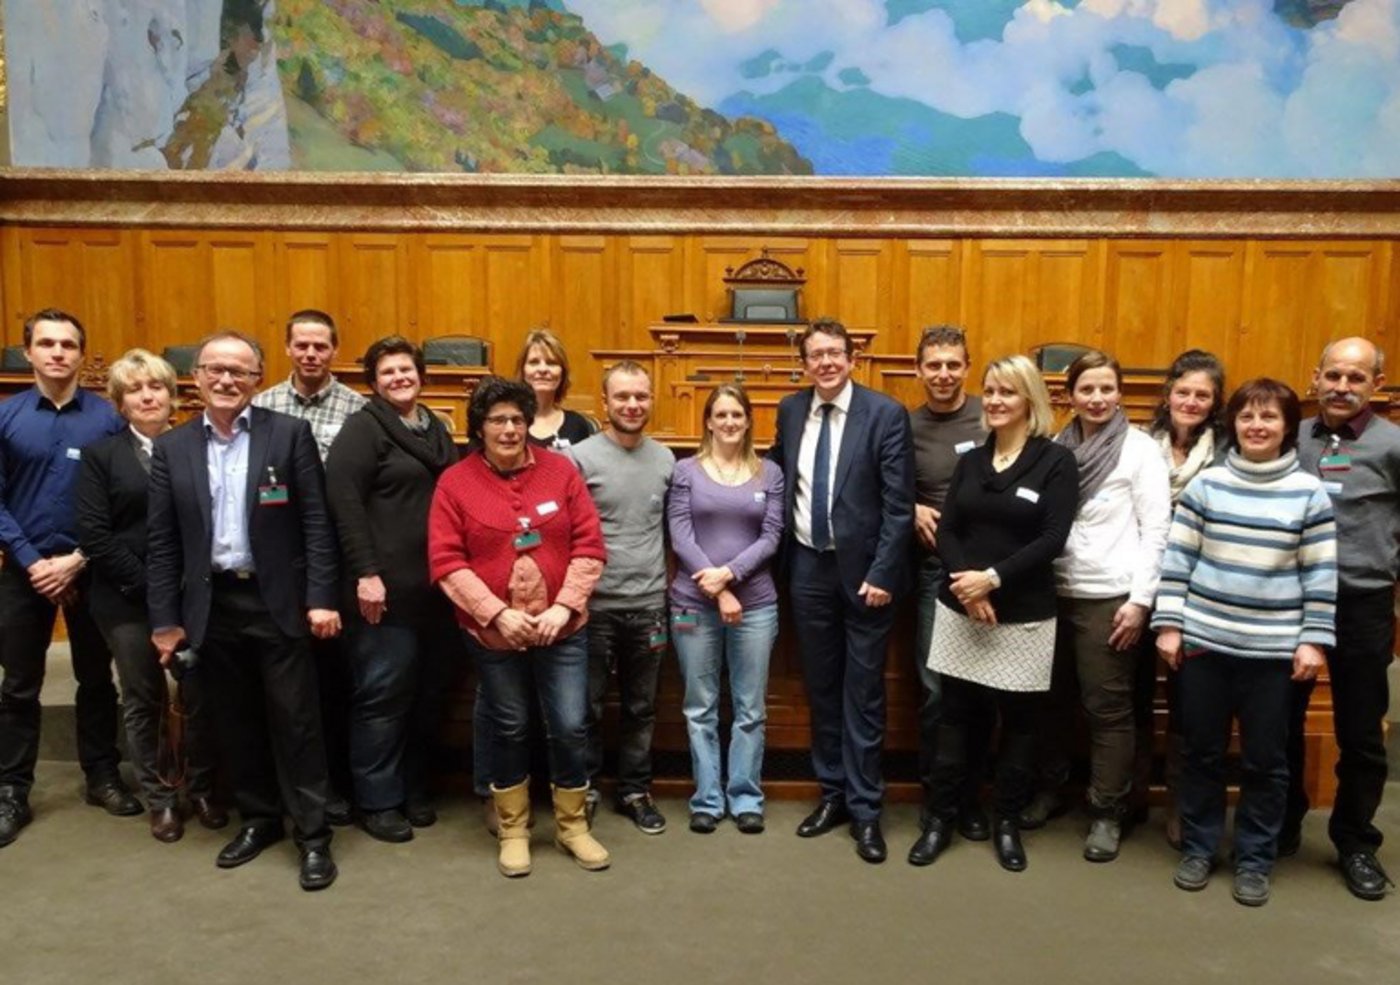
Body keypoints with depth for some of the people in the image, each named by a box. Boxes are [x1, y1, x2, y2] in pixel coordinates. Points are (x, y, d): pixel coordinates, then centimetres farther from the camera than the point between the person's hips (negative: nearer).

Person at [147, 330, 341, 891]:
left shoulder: (290, 434, -3)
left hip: (278, 601, -3)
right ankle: (258, 818, 30)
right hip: (213, 604, 3)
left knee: (295, 720, 1)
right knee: (236, 722, 13)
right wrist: (164, 618, 2)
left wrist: (321, 599, -12)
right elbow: (161, 541, 6)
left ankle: (313, 835, 12)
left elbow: (316, 523, -6)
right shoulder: (172, 447, 6)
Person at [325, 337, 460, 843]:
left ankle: (413, 788, 26)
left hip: (436, 586, 7)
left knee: (428, 692, 12)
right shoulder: (363, 428, -6)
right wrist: (365, 573, -20)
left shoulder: (437, 430, 17)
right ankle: (377, 801, 13)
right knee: (383, 694, 0)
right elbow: (344, 503, -15)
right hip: (387, 588, -7)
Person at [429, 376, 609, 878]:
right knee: (509, 729, 12)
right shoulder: (455, 482, -4)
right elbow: (446, 562, -9)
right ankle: (513, 830, 30)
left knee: (571, 727, 5)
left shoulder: (560, 470, -1)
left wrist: (564, 607, -11)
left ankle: (573, 826, 26)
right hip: (492, 632, -1)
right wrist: (497, 613, -16)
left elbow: (589, 545, -2)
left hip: (562, 628, 1)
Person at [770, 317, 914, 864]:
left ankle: (865, 808, 16)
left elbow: (899, 505, -11)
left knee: (863, 692, 4)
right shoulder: (790, 410, 5)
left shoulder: (886, 414, -9)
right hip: (808, 567, 4)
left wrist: (882, 573, -16)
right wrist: (785, 553, 6)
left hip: (863, 569, -4)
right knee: (820, 687, 13)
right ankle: (833, 793, 28)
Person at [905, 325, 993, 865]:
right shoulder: (906, 426, 2)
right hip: (934, 569, 0)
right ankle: (934, 808, 12)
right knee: (935, 689, -1)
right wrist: (913, 510, -10)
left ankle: (970, 799, 26)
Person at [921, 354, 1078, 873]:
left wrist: (993, 578, -20)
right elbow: (947, 530, 1)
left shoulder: (1057, 461, -4)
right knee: (954, 716, 9)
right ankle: (941, 817, 22)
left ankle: (1007, 822, 25)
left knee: (1018, 721, 9)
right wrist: (967, 586, -15)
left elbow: (1052, 540, -13)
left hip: (1024, 616, -3)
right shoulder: (971, 460, 8)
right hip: (959, 609, 3)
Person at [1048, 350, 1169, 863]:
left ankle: (1107, 813, 16)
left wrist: (1140, 599, -11)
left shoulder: (1140, 449, -4)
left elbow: (1156, 529, -6)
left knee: (1108, 709, 3)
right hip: (1057, 592, 4)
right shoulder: (1056, 448, 6)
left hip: (1110, 597, -4)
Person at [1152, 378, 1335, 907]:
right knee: (1202, 752, 11)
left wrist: (1314, 639, -4)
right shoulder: (1206, 484, 0)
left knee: (1265, 760, 9)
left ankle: (1254, 860, 24)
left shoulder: (1309, 492, -1)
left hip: (1273, 648, 0)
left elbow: (1321, 573, 1)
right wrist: (1168, 623, -3)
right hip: (1204, 640, 1)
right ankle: (1197, 848, 26)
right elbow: (1177, 557, 2)